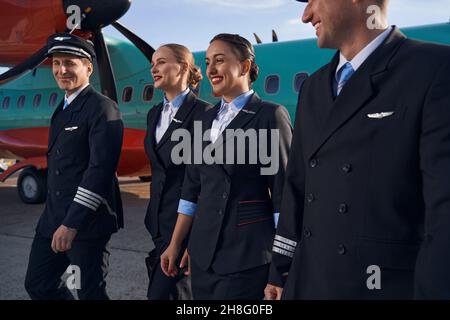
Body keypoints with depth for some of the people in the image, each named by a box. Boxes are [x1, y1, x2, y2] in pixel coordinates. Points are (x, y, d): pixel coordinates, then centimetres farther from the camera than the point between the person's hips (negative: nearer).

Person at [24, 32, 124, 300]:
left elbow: (101, 168, -22)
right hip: (54, 218, 9)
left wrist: (73, 223, -24)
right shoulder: (63, 109, 16)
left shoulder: (102, 108, -13)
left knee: (90, 292, 2)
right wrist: (56, 218, 18)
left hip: (87, 221, -9)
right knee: (38, 285, 13)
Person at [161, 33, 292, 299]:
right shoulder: (208, 119, 11)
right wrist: (175, 244, 12)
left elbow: (282, 190, -10)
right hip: (203, 249, 6)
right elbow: (193, 185, 14)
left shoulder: (270, 115, -8)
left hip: (247, 250, -6)